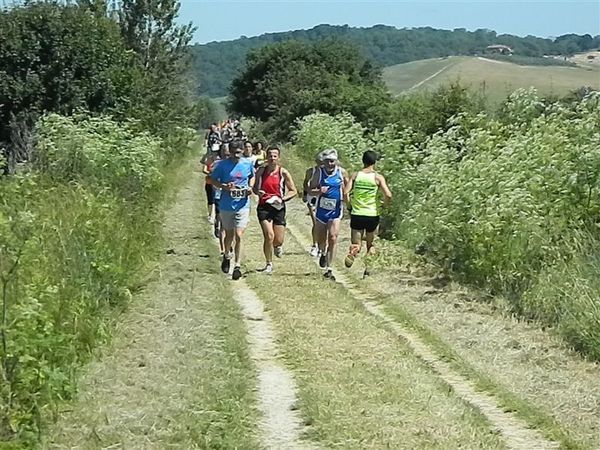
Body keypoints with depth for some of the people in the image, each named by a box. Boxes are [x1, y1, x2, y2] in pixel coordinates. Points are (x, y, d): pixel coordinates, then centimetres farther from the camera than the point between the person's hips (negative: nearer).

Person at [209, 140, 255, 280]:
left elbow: (252, 176, 18)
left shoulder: (248, 164, -1)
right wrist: (224, 186, -17)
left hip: (242, 205, 0)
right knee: (229, 235, 15)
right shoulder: (222, 165, -8)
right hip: (226, 206, 0)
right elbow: (213, 179, 0)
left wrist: (250, 187, -2)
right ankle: (226, 256, 44)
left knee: (239, 236, -9)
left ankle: (237, 266, -5)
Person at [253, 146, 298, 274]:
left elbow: (293, 191, 3)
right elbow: (255, 187, 16)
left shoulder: (283, 173, -2)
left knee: (278, 240, 0)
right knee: (269, 236, -17)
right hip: (264, 207, 0)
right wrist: (257, 192, -8)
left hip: (278, 207, 0)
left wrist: (283, 199, -14)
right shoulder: (261, 171, 3)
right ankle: (269, 264, 1)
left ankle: (277, 246, 41)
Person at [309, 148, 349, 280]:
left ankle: (329, 269, -8)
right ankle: (323, 253, 48)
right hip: (322, 209, 1)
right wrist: (319, 191, -23)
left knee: (333, 239, -12)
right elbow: (310, 190, -3)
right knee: (321, 239, 12)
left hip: (336, 210, -1)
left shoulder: (342, 172, -3)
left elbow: (347, 189, 14)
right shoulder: (319, 172, -6)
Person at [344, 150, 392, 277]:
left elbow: (346, 193, -8)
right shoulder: (378, 177, -4)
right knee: (370, 245, 19)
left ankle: (352, 253, -30)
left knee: (356, 245, 3)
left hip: (356, 214, 1)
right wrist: (384, 204, 7)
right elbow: (388, 195, -14)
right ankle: (367, 269, 14)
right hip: (372, 215, -1)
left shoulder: (355, 175, 0)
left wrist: (350, 205, 10)